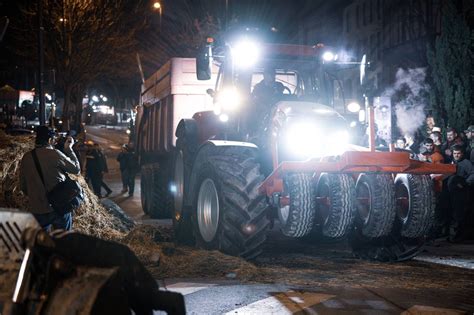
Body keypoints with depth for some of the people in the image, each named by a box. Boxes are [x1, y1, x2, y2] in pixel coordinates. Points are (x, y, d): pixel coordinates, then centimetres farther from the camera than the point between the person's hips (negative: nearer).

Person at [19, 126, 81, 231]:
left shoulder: (26, 157, 0)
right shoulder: (54, 154, -14)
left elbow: (23, 186, 8)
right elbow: (76, 169, -3)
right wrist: (68, 149, 6)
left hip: (37, 210, 3)